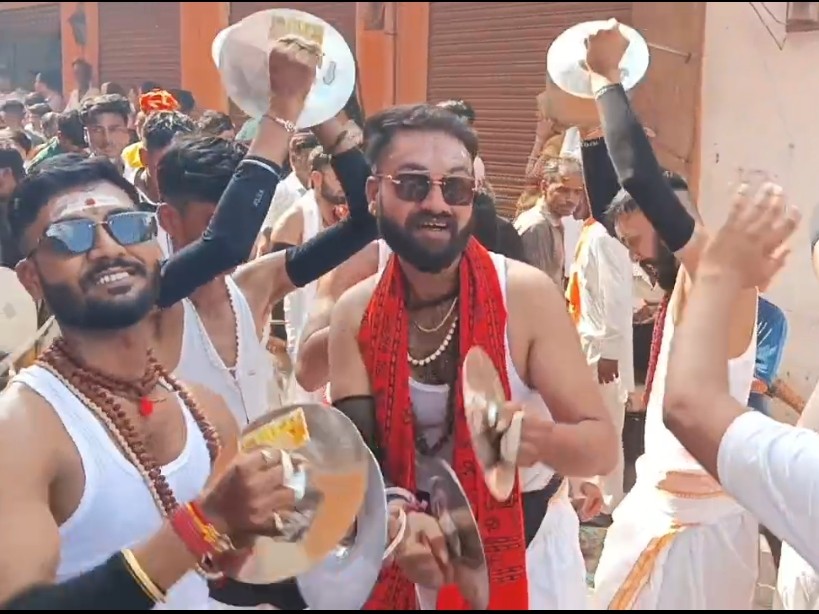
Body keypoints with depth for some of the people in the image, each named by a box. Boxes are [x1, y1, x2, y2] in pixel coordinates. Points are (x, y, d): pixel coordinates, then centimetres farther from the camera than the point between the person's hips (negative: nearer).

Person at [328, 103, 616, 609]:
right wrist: (396, 520, -34)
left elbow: (603, 445, -19)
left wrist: (544, 439, -40)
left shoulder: (527, 294, -20)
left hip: (529, 547, -2)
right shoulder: (355, 314, -11)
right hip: (418, 549, 2)